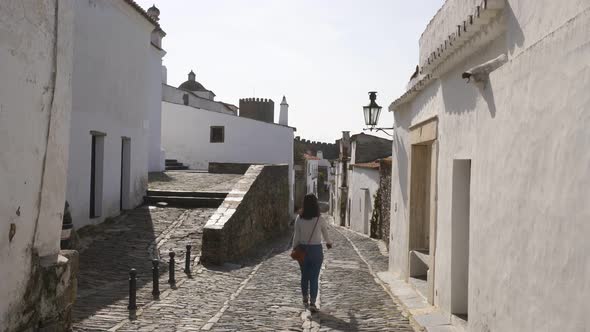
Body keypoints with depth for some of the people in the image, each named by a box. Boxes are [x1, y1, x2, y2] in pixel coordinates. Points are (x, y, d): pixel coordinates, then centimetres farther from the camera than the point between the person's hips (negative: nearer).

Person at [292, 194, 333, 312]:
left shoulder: (299, 219, -9)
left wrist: (294, 249, 11)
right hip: (316, 250, -2)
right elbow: (326, 235, 3)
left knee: (304, 275, 19)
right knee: (314, 277, 4)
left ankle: (305, 298, 35)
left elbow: (296, 237, -3)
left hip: (303, 250, 2)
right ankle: (312, 303, -3)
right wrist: (329, 243, 24)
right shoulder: (320, 220, -11)